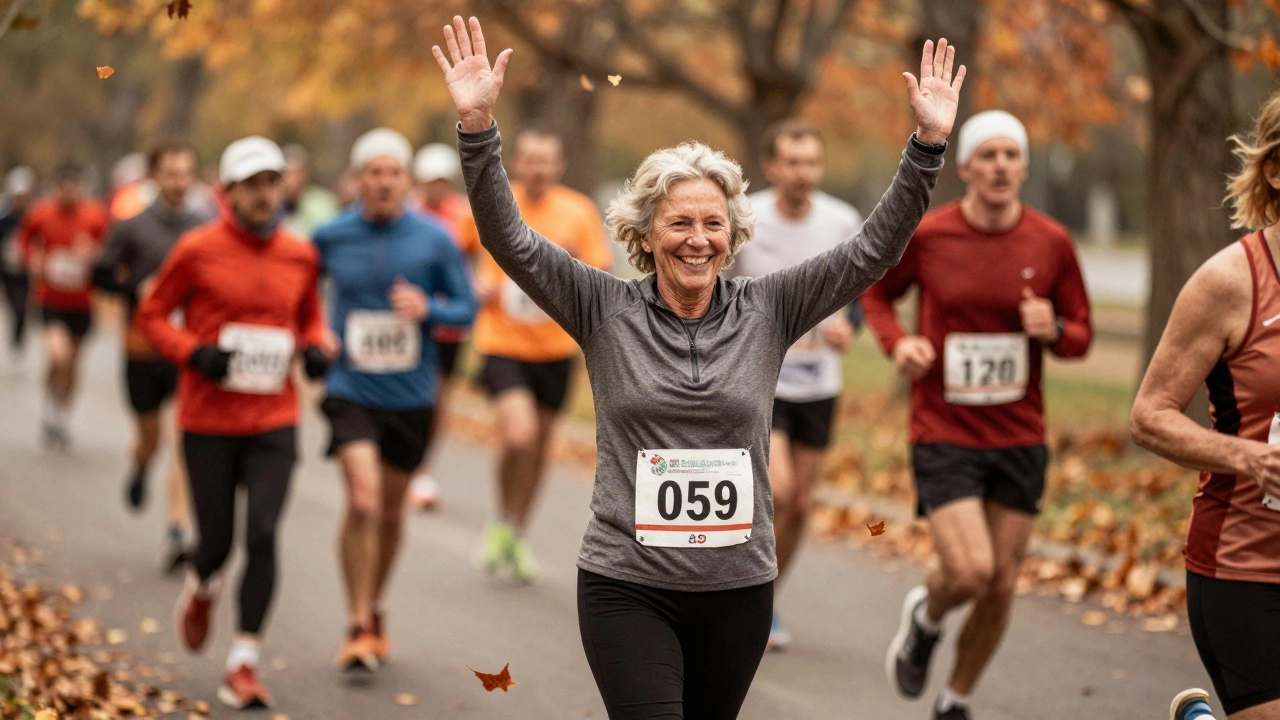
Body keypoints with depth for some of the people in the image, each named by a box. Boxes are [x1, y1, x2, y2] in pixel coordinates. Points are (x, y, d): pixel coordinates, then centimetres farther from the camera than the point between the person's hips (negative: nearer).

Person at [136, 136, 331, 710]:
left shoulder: (300, 255, 4)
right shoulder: (197, 250, -6)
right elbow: (151, 314, 1)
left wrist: (315, 349, -2)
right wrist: (194, 352, -15)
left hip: (274, 422, 2)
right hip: (208, 420, -2)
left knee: (262, 535, -11)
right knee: (217, 539, 4)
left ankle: (244, 662, -1)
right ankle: (201, 586, 43)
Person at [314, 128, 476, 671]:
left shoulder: (434, 240, -3)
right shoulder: (330, 237, -2)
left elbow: (467, 310, 1)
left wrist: (429, 309, -19)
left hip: (412, 395, 2)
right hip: (351, 390, -2)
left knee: (391, 510, 14)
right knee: (363, 501, -18)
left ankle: (375, 609, 37)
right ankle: (357, 626, -7)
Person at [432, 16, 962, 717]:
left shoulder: (766, 311, 3)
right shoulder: (606, 310, -1)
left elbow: (871, 250, 0)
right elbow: (510, 240, -8)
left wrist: (928, 146, -9)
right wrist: (477, 128, -20)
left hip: (738, 588, 2)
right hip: (627, 586, -2)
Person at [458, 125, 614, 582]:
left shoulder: (578, 211, -2)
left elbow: (605, 280, -1)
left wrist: (577, 265, -22)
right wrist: (477, 285, -5)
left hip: (555, 347, 2)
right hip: (502, 343, -2)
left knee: (539, 445, 12)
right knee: (518, 434, -22)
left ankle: (519, 535, 34)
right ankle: (502, 522, 4)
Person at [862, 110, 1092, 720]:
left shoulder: (1052, 244, -2)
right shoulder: (926, 236, -7)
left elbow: (1081, 337, 8)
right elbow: (877, 291, 12)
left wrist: (1053, 329, -15)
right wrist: (897, 344, -8)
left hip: (1020, 439, 3)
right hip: (944, 435, -3)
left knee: (1000, 588, 5)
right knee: (969, 572, -17)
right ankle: (925, 617, 20)